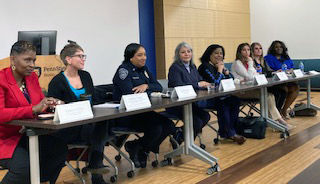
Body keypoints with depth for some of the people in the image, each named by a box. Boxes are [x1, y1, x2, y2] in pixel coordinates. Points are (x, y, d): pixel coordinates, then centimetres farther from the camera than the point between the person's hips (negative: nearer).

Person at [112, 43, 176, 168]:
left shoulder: (144, 69, 16)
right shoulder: (124, 70, -8)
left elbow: (159, 87, 11)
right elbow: (129, 93, -21)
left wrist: (146, 86, -11)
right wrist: (151, 92, -12)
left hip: (142, 112, 8)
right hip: (126, 116, -8)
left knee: (169, 126, -10)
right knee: (156, 128, -27)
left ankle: (141, 150, 7)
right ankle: (135, 149, 2)